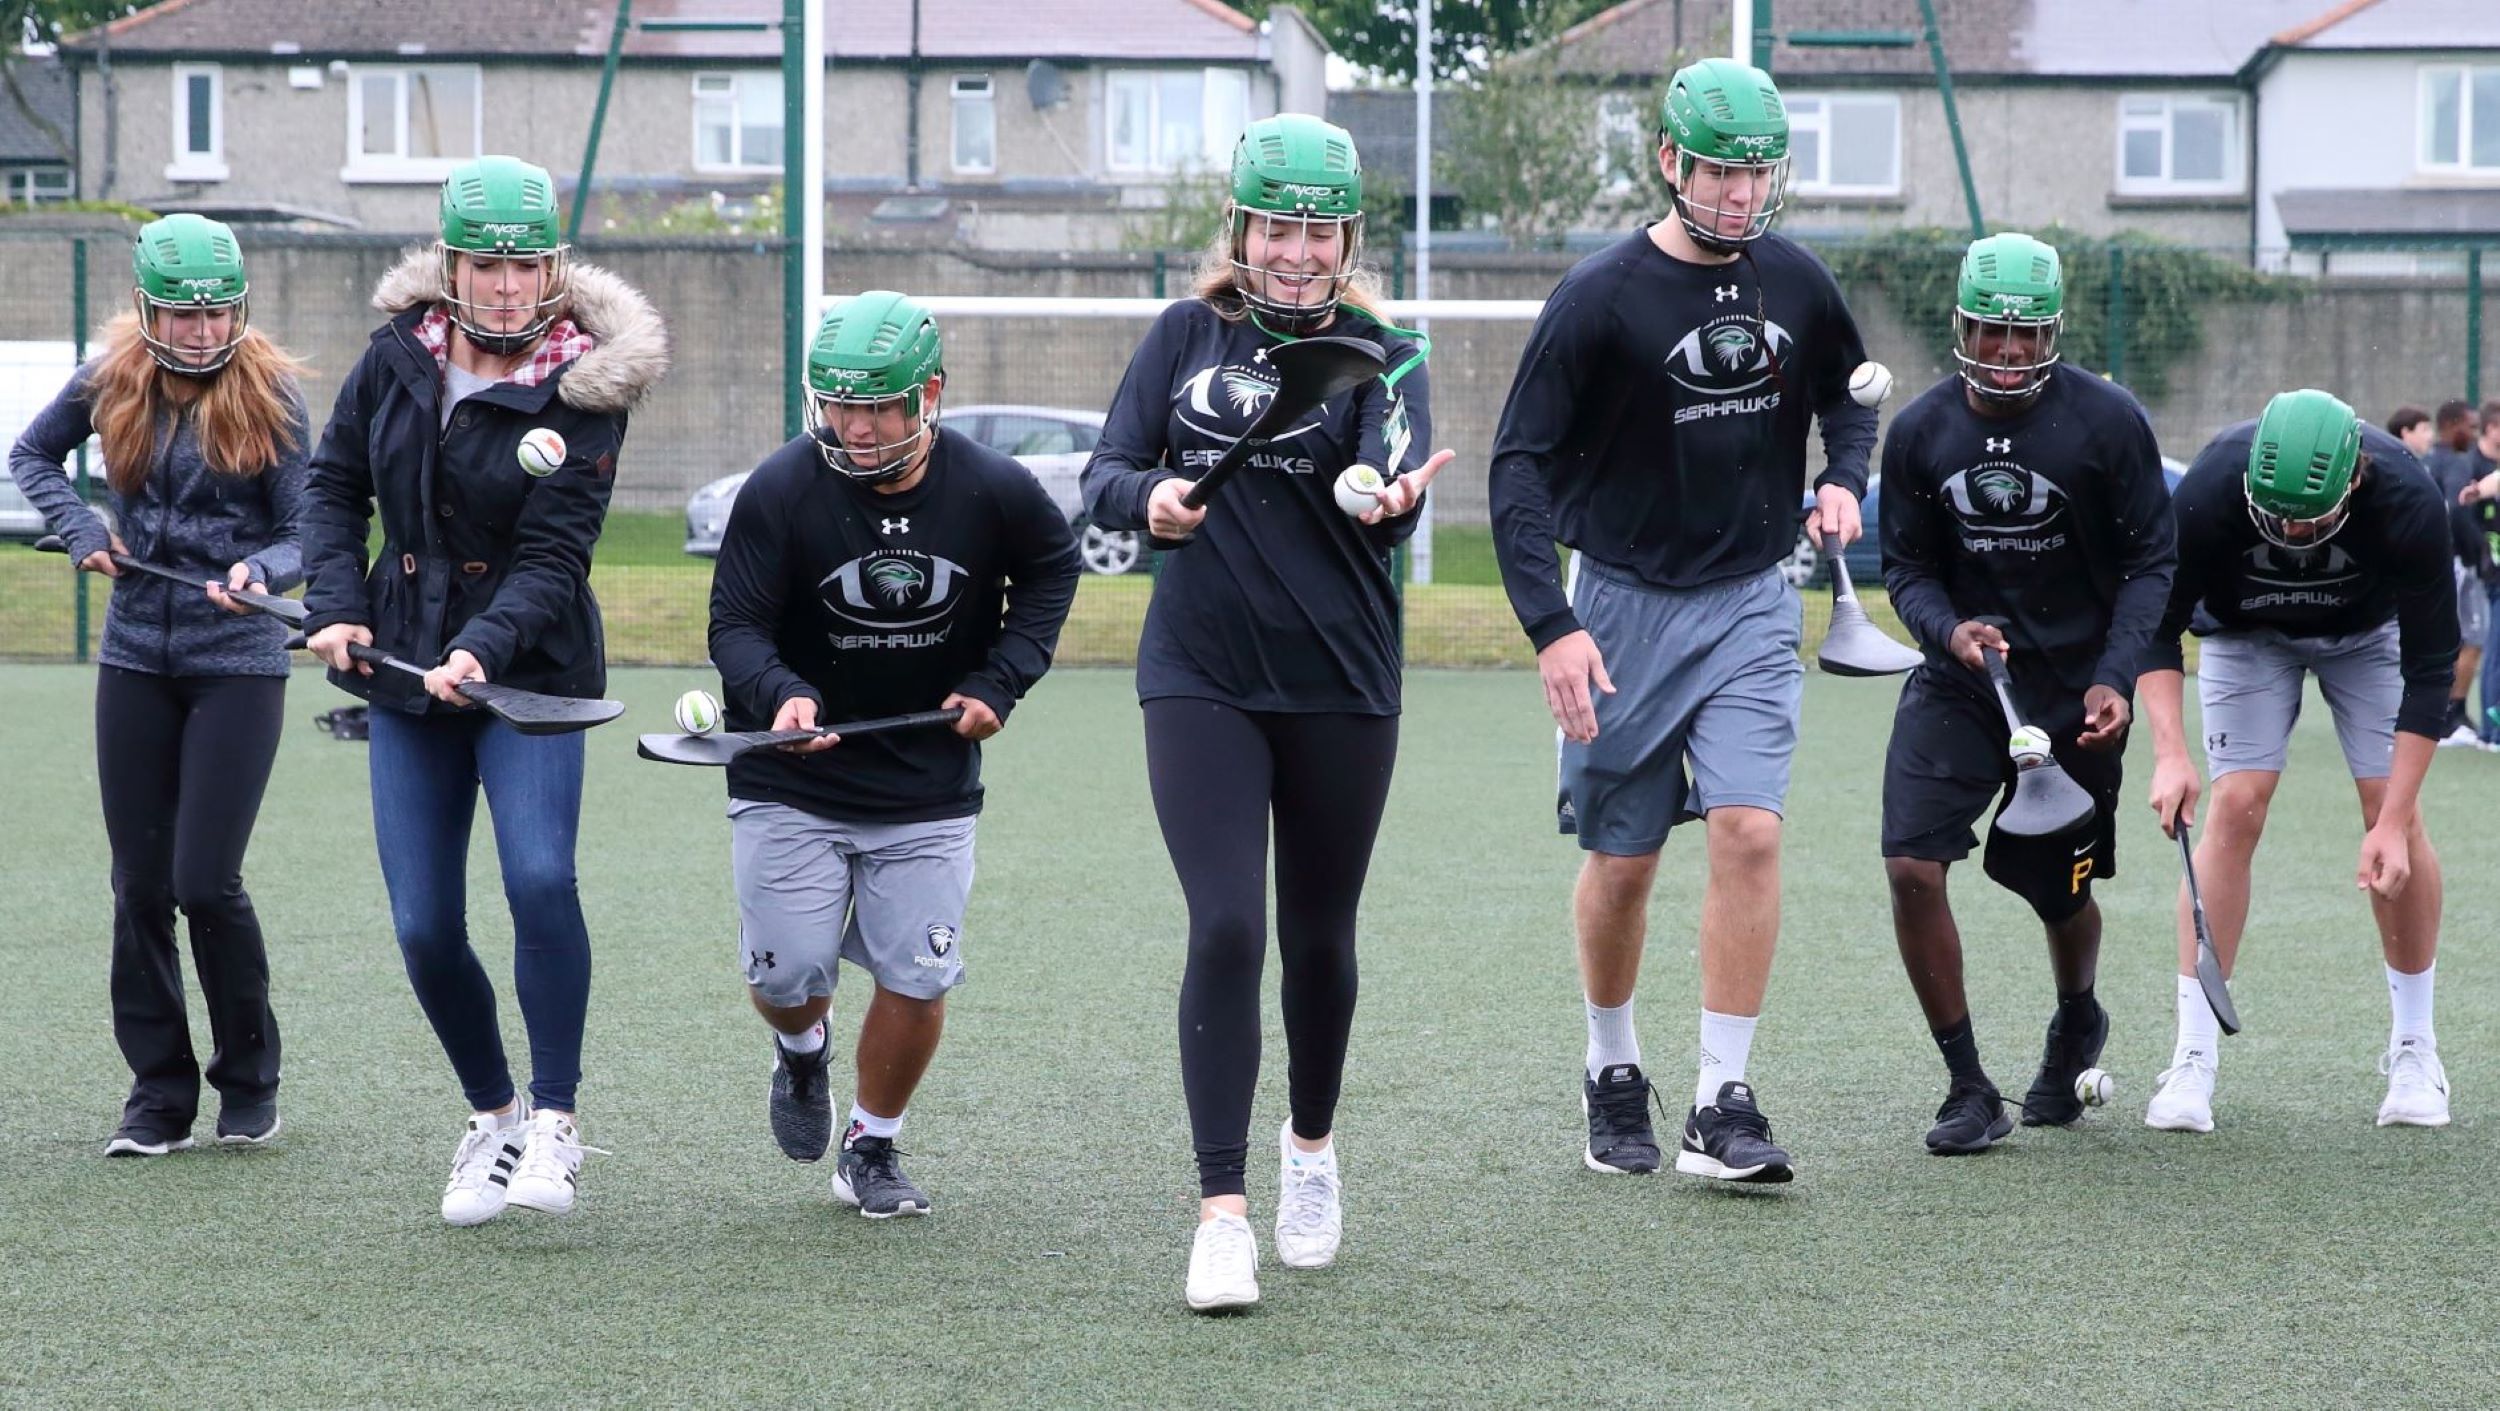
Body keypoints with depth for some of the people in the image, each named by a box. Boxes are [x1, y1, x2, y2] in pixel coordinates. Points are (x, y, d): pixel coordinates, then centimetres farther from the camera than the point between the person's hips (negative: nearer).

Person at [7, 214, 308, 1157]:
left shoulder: (269, 394, -6)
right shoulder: (111, 381, 1)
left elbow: (304, 536, -5)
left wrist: (260, 573, -26)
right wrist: (81, 529, 2)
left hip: (238, 664, -3)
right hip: (136, 662, 3)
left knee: (206, 882, -9)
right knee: (140, 885, 3)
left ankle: (249, 1080, 10)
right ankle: (159, 1095, 12)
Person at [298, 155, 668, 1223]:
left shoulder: (581, 394, -11)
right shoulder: (397, 356, 1)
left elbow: (552, 557, -16)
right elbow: (335, 484, 12)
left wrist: (482, 650, -30)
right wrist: (336, 606, -2)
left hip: (531, 675, -4)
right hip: (405, 670, 4)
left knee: (539, 877, -24)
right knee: (425, 929, 1)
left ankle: (554, 1121, -11)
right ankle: (490, 1115, 24)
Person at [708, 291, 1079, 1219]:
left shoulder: (993, 491, -10)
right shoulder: (780, 490, -16)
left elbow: (1051, 568, 11)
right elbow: (735, 623, -15)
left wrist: (1001, 680, -1)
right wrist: (780, 695, -36)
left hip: (930, 790, 1)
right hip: (791, 785, -1)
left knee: (916, 980, -3)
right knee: (787, 974, -6)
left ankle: (872, 1150, 21)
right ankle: (802, 1052, 32)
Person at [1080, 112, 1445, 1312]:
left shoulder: (1379, 359, 0)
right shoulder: (1186, 337, 5)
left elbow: (1392, 482, -18)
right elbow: (1103, 477, 4)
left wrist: (1391, 499, -42)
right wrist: (1150, 496, -19)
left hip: (1340, 688, 0)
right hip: (1201, 681, 0)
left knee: (1318, 939, 12)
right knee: (1225, 930, -13)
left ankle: (1312, 1147, 38)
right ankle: (1221, 1213, -12)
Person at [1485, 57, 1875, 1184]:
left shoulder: (1794, 282, 1)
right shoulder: (1601, 297, -13)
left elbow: (1847, 390, 22)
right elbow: (1519, 465, -13)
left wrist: (1843, 479, 1)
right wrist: (1552, 626, -22)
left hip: (1751, 604, 2)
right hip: (1625, 606, -2)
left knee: (1749, 832, -13)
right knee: (1623, 861, 5)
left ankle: (1723, 1103, -10)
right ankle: (1613, 1079, 28)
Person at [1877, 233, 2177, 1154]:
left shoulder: (2107, 422, -10)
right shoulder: (1921, 432, -3)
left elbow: (2152, 561, -5)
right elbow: (1906, 566, 4)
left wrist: (2116, 679, -16)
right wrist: (1948, 629, -18)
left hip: (2074, 689, -2)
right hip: (1960, 681, 2)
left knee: (2058, 891, 9)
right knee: (1912, 867, -16)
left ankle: (2076, 1024, 46)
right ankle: (1969, 1092, -4)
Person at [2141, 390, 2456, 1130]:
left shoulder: (2408, 501, -38)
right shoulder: (2210, 489, -38)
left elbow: (2429, 665, -30)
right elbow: (2156, 625, -24)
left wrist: (2393, 823, -33)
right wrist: (2170, 751, -40)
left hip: (2369, 631, 0)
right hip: (2247, 632, 0)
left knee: (2394, 811, -10)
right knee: (2235, 807, -14)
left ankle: (2414, 1049, 5)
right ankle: (2193, 1058, -12)